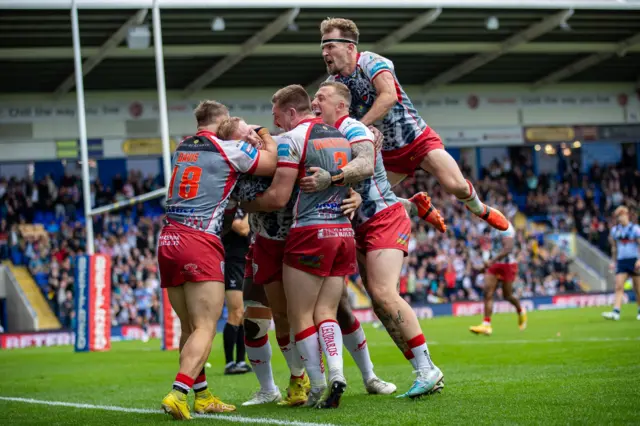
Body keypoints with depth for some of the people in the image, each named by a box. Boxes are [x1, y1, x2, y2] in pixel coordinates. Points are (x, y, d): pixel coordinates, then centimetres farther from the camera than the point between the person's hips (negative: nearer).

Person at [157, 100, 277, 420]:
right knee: (205, 329, -8)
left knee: (189, 327, 13)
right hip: (200, 242, -7)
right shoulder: (229, 149, -1)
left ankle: (202, 397, 19)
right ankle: (178, 394, -23)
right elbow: (273, 164, 7)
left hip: (168, 240, 7)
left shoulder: (181, 149, 18)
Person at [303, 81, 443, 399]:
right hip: (362, 226, 9)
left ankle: (427, 370, -17)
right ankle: (425, 372, 7)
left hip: (384, 219, -9)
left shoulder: (352, 129, -14)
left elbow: (365, 164, -33)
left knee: (384, 293, -21)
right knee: (378, 298, 4)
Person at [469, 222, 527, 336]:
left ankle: (521, 311, 36)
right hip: (494, 265, 8)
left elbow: (508, 249, -26)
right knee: (488, 293, -7)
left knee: (507, 295, 6)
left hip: (507, 265, -8)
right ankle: (486, 325, -11)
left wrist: (492, 261, -32)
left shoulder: (505, 227, -17)